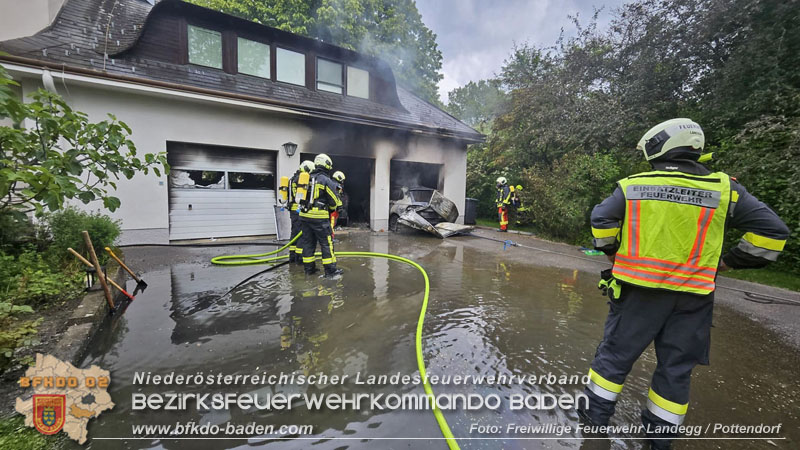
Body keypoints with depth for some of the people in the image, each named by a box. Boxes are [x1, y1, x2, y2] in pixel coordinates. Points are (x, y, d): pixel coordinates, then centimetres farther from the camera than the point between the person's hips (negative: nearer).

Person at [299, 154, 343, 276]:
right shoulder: (327, 181, -8)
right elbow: (334, 201, -5)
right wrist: (332, 208, 16)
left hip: (304, 215, 7)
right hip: (319, 217, -6)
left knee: (308, 242, 13)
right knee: (326, 243, 0)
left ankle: (309, 268, 21)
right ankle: (330, 269, 3)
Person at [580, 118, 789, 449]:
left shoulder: (632, 186, -6)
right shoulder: (725, 189, -1)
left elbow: (601, 219, -10)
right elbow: (771, 232, -1)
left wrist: (612, 254, 4)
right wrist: (728, 262, 7)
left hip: (639, 289, -1)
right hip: (692, 296, 2)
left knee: (615, 353, 13)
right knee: (676, 367, 17)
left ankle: (596, 415, 27)